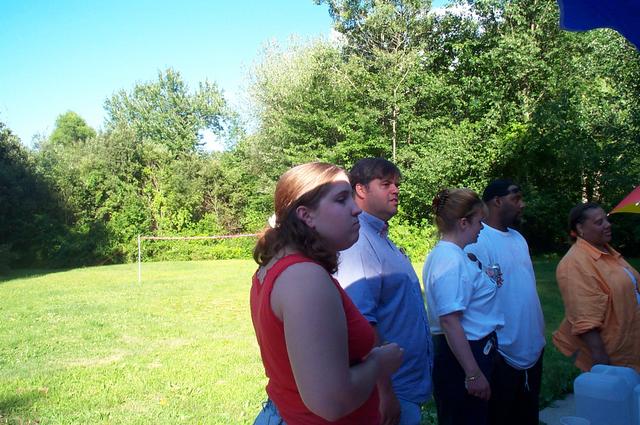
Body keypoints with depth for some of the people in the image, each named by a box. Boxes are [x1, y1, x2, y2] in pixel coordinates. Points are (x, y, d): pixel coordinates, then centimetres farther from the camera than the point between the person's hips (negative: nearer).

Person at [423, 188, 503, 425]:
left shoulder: (443, 254, 10)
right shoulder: (453, 261, -23)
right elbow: (449, 321, -28)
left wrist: (488, 285, 18)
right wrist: (474, 374, -26)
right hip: (464, 354, -11)